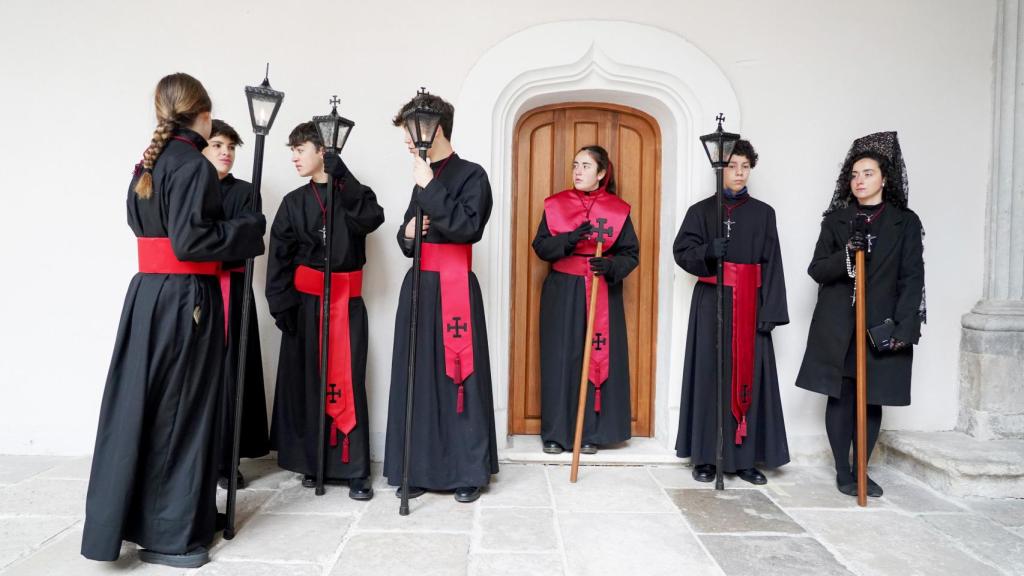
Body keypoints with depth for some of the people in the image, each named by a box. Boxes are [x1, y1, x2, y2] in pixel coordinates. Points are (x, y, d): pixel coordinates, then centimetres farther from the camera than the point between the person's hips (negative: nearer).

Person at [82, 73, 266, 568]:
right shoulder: (193, 165, -13)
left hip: (145, 294, 8)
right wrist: (251, 227, -9)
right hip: (184, 300, -8)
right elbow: (190, 240, -20)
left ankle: (123, 520, 28)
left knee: (141, 406, 15)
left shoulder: (147, 164, 13)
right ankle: (173, 535, 12)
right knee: (180, 412, 1)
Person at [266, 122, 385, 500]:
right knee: (306, 381, 5)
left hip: (346, 301, -2)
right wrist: (281, 304, -6)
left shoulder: (351, 195, 5)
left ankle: (354, 470, 1)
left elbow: (372, 218, -18)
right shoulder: (294, 202, 9)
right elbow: (279, 257, 4)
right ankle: (311, 464, 17)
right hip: (305, 300, 2)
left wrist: (341, 176, -20)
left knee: (347, 382, -4)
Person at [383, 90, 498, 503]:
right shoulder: (422, 179, 17)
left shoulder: (471, 175, -3)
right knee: (417, 378, 5)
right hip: (418, 287, 6)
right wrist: (407, 233, 1)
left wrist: (430, 188, -15)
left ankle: (469, 471, 9)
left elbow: (468, 226, -19)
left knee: (458, 377, -3)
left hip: (454, 289, -6)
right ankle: (419, 469, 15)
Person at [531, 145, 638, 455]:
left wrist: (611, 266, -19)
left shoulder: (618, 209, 1)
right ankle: (555, 432, 11)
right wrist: (569, 239, -18)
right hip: (562, 292, 1)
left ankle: (591, 433, 13)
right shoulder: (556, 204, 4)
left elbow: (631, 254, 1)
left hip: (603, 294, 0)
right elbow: (540, 246, -1)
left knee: (596, 357, 1)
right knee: (560, 359, 1)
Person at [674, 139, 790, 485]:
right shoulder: (701, 210, 6)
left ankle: (744, 457, 10)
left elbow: (772, 265, 4)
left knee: (748, 374, 1)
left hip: (750, 304, 1)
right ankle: (705, 456, 6)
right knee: (710, 373, -1)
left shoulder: (763, 213, 9)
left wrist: (770, 312, -5)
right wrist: (708, 251, -22)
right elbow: (681, 250, 0)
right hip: (711, 302, -1)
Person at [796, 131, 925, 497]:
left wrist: (904, 328, -9)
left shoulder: (905, 222, 5)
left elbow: (912, 278, 0)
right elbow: (816, 269, 2)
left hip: (882, 325, 0)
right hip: (838, 326, 0)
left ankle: (861, 471, 19)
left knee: (872, 401, 4)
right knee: (840, 398, 1)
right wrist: (846, 256, -18)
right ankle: (842, 472, 11)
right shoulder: (836, 219, 8)